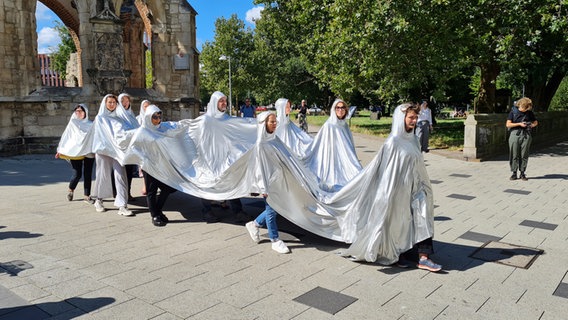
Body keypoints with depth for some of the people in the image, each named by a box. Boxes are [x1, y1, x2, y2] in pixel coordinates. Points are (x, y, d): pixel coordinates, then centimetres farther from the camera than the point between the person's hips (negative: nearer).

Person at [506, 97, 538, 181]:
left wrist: (532, 125, -3)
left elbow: (535, 122, 20)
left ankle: (522, 173, 11)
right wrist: (519, 124, -13)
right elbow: (508, 124, -4)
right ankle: (514, 173, 8)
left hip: (526, 135, 2)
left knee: (524, 155, 3)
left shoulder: (529, 112, 7)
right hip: (515, 134, -2)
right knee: (514, 155, 0)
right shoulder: (513, 112, 0)